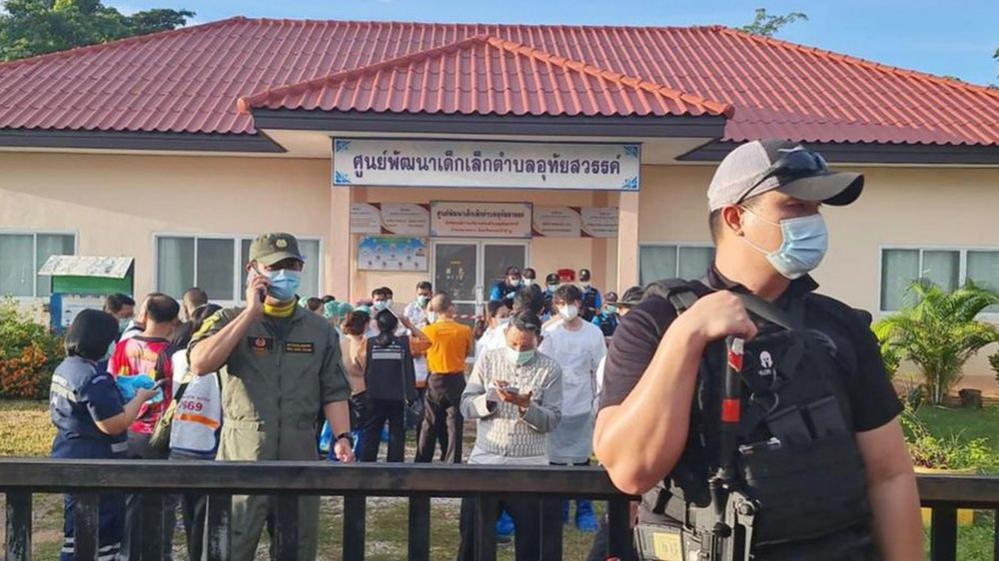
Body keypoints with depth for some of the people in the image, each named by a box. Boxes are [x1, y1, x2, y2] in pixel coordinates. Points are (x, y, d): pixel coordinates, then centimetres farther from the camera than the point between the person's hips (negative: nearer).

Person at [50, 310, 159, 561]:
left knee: (77, 531, 20)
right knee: (103, 532, -1)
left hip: (70, 458, 10)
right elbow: (113, 425, -25)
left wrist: (118, 394, 15)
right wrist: (140, 397, -13)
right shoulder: (94, 379, -23)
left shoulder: (64, 368, 8)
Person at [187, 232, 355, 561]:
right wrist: (251, 312, -14)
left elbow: (334, 392, 9)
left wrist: (341, 438, -6)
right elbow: (200, 364, -17)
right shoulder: (230, 321, 2)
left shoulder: (320, 330, 9)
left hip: (300, 459, 3)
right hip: (241, 459, -2)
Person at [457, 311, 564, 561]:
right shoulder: (488, 360, 3)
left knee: (532, 540, 8)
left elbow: (552, 420, -9)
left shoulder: (550, 369, -4)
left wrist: (526, 405, -25)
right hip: (484, 461, 2)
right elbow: (466, 406, -1)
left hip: (529, 466, -2)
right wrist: (490, 397, -20)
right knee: (472, 535, 12)